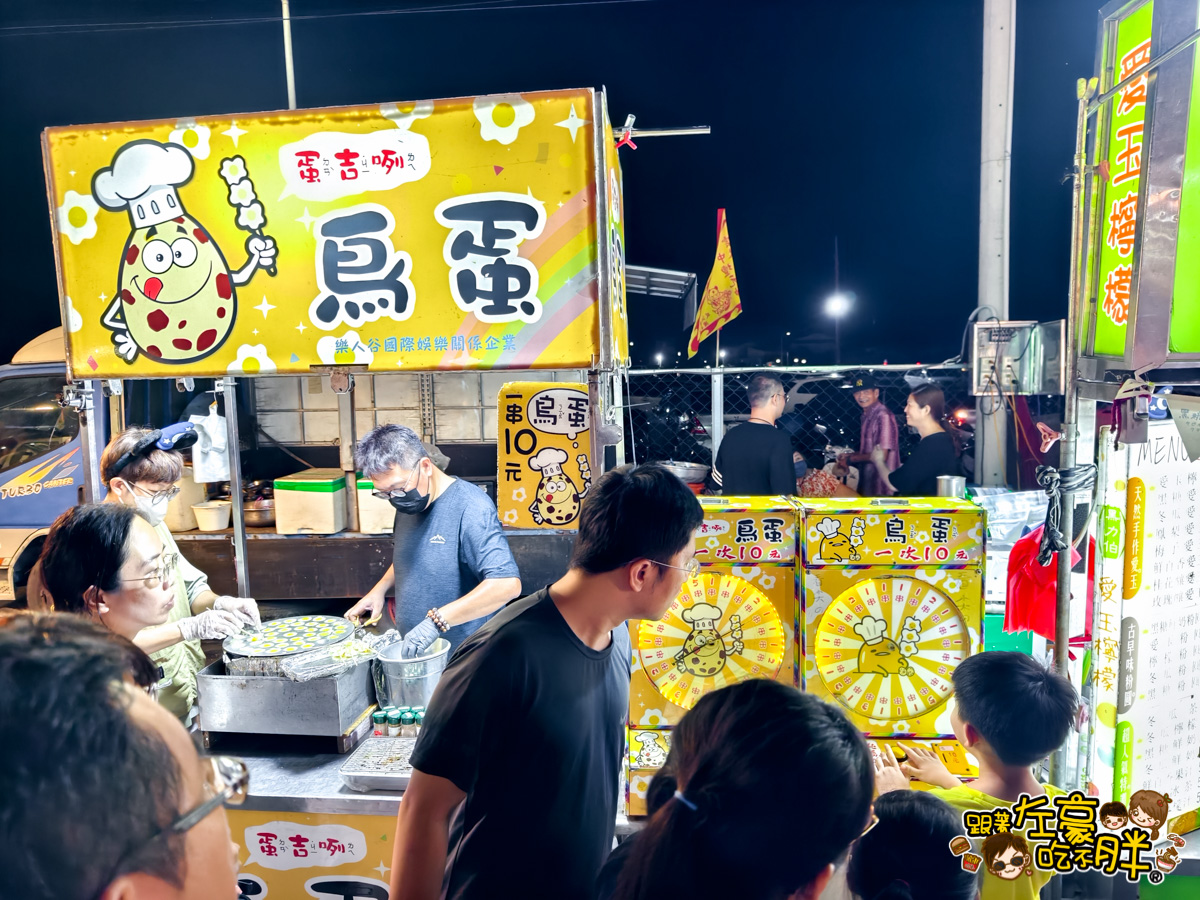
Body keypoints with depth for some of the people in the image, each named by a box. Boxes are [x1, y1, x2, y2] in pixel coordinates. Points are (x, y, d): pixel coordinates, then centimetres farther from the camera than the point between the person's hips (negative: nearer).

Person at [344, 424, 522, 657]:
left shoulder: (470, 509, -23)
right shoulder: (408, 505, 3)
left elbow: (507, 583, -31)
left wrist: (436, 621, -32)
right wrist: (380, 588, 3)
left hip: (464, 659, -7)